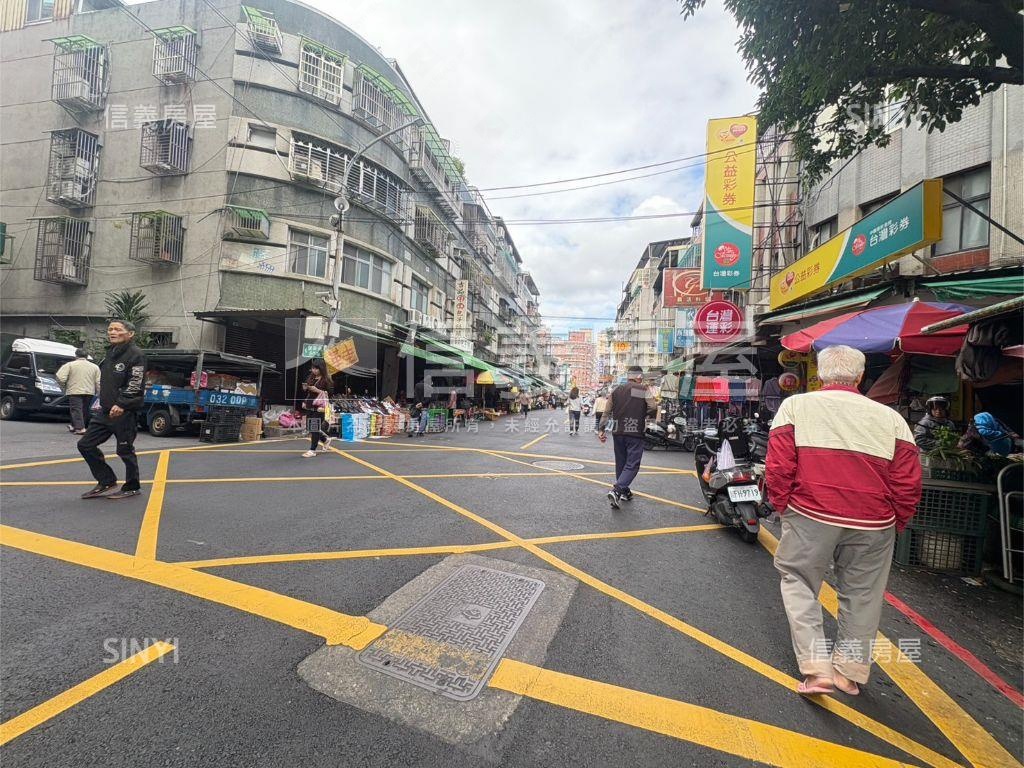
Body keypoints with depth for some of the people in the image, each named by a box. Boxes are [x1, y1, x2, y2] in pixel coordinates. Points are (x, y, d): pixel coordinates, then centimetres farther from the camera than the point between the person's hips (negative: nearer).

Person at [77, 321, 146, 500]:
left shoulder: (135, 354, -11)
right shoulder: (110, 353, 16)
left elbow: (135, 385, -19)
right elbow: (105, 383, 25)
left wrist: (121, 405, -26)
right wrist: (101, 402, 21)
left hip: (125, 412, -9)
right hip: (105, 411, 9)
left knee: (125, 450, 0)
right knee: (85, 445, 10)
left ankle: (132, 488, 15)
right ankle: (107, 481, 23)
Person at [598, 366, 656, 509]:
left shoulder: (616, 390, 8)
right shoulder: (643, 390, -3)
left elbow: (607, 412, 6)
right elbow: (653, 408, -13)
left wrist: (601, 429, 9)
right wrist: (643, 414, 8)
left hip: (618, 432, 5)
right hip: (635, 433, -4)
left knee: (621, 463, 18)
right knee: (632, 465, -1)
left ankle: (625, 491, 28)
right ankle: (616, 490, -17)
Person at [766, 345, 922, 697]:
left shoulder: (795, 406, -4)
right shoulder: (891, 417, 3)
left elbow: (778, 468, -10)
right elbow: (909, 483, 1)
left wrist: (783, 508, 4)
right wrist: (894, 523, 15)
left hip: (810, 515, -2)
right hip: (873, 525, 3)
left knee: (799, 582, 15)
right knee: (861, 593, 18)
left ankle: (817, 668, 11)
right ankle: (850, 671, 33)